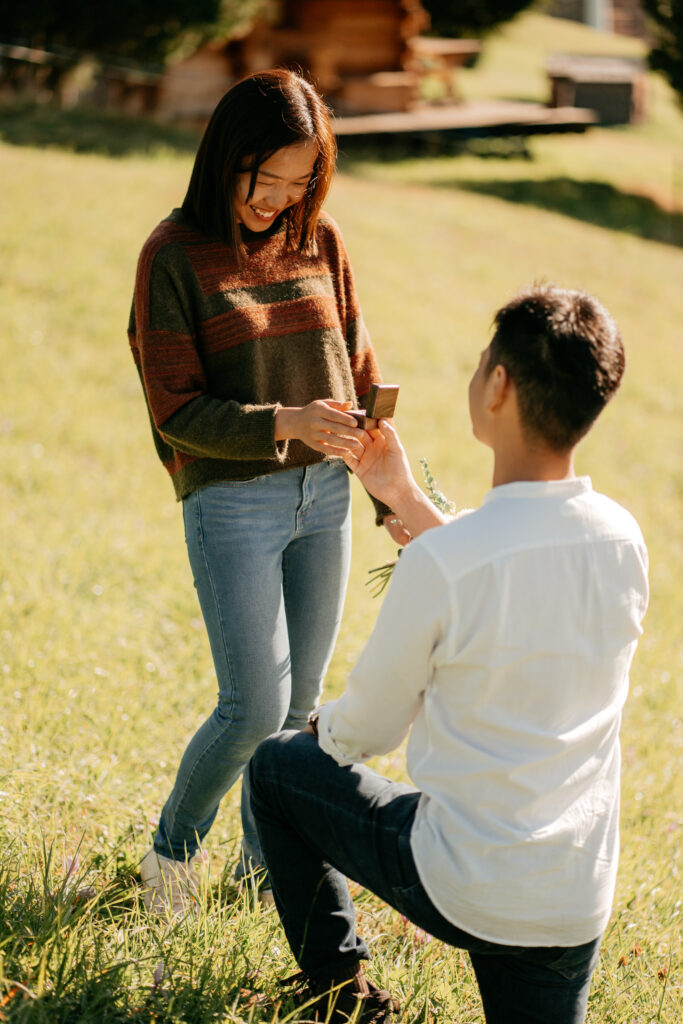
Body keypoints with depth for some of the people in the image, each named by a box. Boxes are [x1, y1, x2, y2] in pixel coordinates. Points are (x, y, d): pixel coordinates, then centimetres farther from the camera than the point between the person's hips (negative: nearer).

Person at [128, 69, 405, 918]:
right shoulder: (175, 254, -9)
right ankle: (173, 850, 18)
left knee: (301, 703, 10)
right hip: (230, 503, -5)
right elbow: (176, 411, -11)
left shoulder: (320, 242, 4)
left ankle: (264, 865, 29)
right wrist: (282, 423, -25)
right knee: (256, 708, -7)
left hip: (323, 496, 5)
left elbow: (359, 373, 12)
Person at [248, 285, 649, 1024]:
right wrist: (404, 498, 22)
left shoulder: (438, 562, -23)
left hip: (461, 891, -4)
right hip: (578, 907, 5)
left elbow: (365, 732, -7)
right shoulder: (623, 541, -6)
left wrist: (324, 726, 16)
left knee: (277, 765, 19)